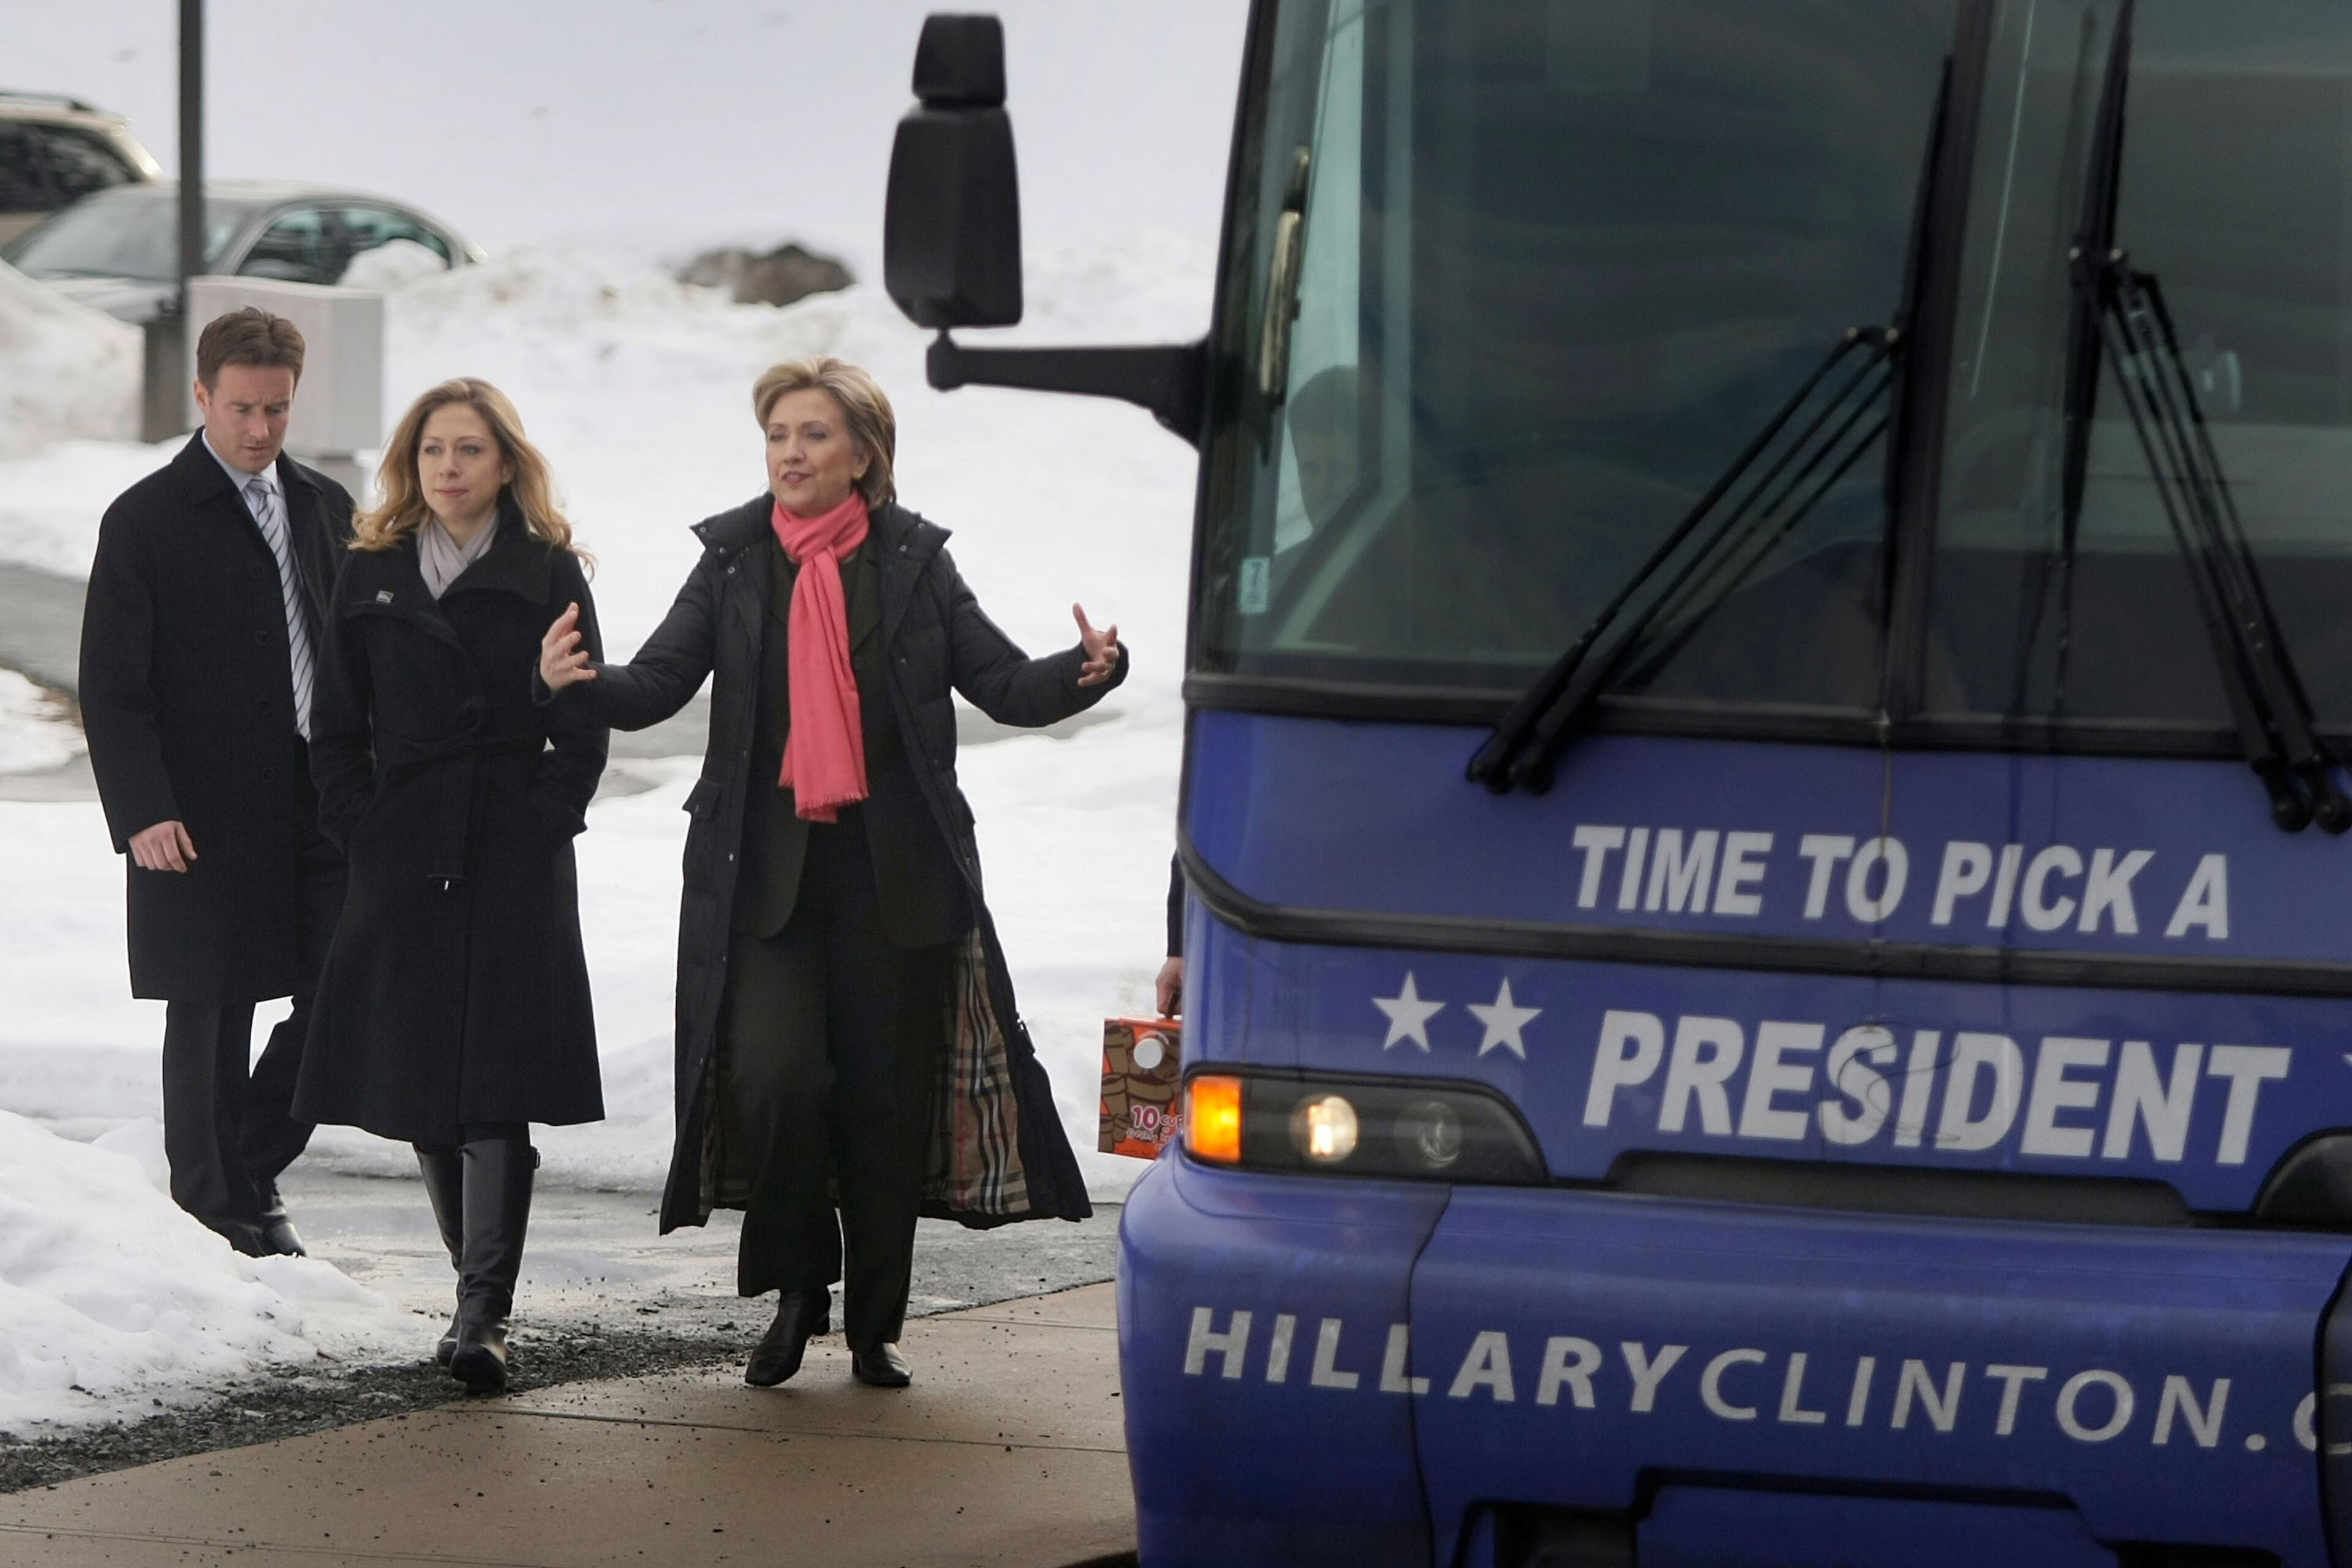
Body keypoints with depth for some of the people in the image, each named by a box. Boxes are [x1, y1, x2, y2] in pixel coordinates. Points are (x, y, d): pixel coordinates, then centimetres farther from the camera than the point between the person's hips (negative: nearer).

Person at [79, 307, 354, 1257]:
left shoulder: (324, 507, 12)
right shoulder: (148, 521, -4)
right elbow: (112, 687, -7)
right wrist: (143, 814, -16)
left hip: (322, 811, 5)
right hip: (206, 820, -5)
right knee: (209, 1021, 1)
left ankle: (250, 1171, 19)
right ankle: (215, 1201, 14)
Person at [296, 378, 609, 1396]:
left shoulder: (548, 576, 3)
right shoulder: (371, 576, 11)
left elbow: (582, 731, 1)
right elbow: (338, 728, 12)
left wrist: (537, 831, -8)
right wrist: (359, 832, 1)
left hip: (515, 863, -3)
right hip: (401, 855, 3)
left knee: (495, 1089, -11)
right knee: (420, 1088, 5)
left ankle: (484, 1314, -16)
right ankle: (480, 1289, 19)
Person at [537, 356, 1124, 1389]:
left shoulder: (912, 561, 6)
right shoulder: (734, 560, 6)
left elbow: (1005, 684, 4)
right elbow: (659, 684, -2)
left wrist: (1087, 672, -16)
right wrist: (580, 684, -22)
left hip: (894, 873, 0)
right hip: (766, 875, 0)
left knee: (887, 1098, 3)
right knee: (774, 1078, -16)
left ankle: (874, 1328, 16)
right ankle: (796, 1292, 6)